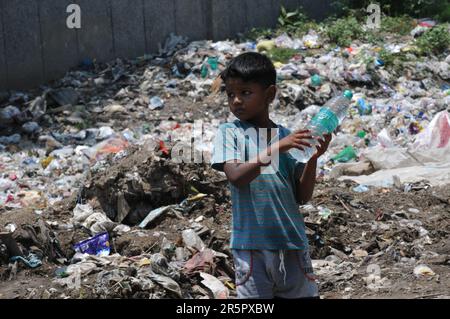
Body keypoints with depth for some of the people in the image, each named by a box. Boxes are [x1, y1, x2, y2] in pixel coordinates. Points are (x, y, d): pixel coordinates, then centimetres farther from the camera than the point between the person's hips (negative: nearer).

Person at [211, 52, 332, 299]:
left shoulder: (287, 137, 6)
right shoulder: (229, 133, 0)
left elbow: (303, 196, 5)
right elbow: (236, 177, -17)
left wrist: (313, 158, -10)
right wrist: (275, 149, -23)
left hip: (292, 243, 3)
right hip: (251, 245, -3)